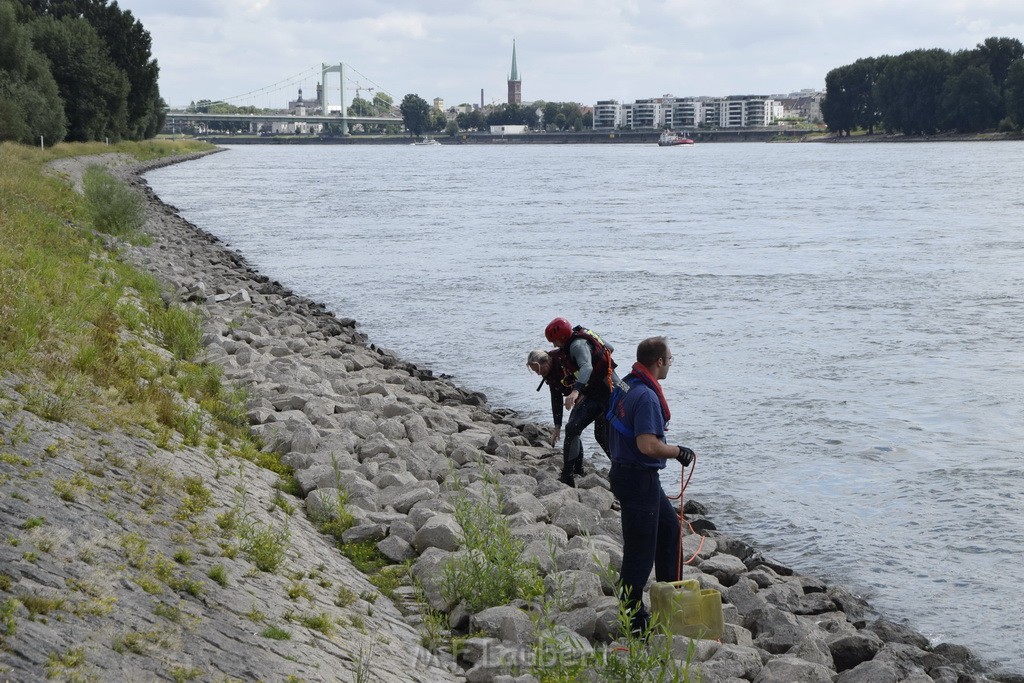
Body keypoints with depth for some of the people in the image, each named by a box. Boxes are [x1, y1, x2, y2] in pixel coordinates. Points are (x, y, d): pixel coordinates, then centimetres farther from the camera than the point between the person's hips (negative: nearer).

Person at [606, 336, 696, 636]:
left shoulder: (626, 387, 8)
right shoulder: (646, 396, -23)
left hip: (625, 472, 11)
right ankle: (633, 618, 6)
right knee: (640, 549, -2)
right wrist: (679, 452, -14)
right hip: (639, 479, -11)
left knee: (669, 526, 24)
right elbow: (648, 446, -29)